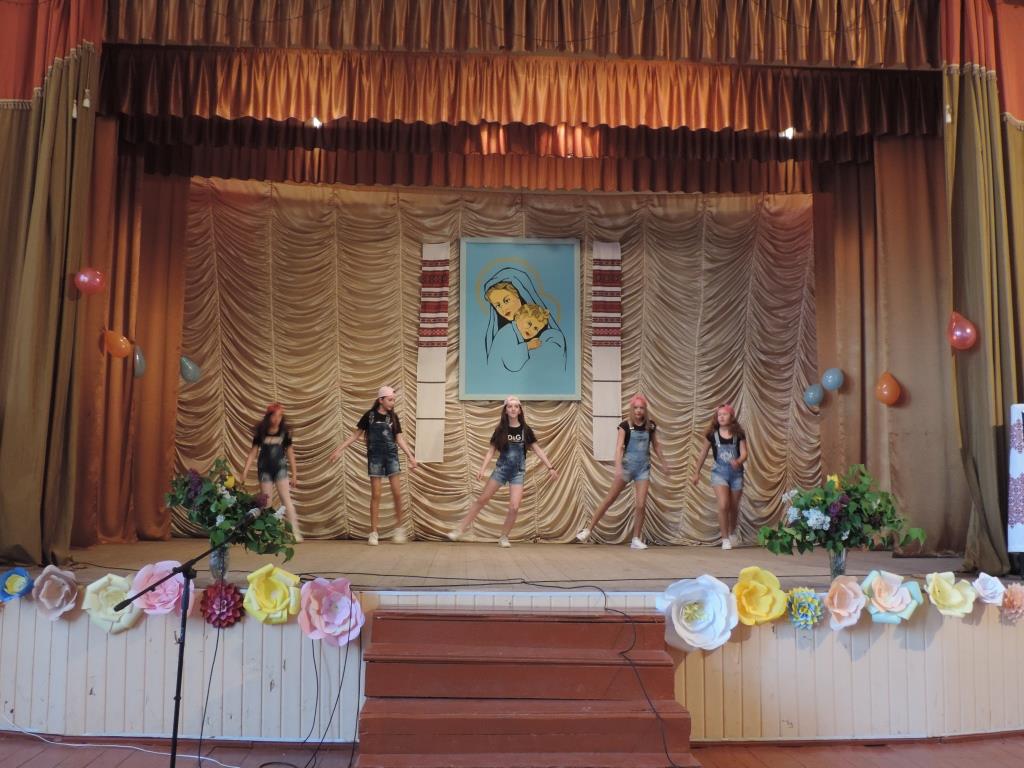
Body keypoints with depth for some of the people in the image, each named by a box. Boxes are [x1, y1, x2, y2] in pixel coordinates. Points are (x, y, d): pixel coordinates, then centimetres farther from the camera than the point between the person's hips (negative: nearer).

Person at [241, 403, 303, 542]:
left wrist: (294, 474, 5)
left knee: (286, 499, -10)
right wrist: (245, 471, -4)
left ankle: (295, 532, -12)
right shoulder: (260, 432, -1)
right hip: (264, 469, 1)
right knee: (266, 502, 5)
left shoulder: (285, 432, -1)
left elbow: (290, 453, 4)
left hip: (280, 468, -1)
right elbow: (253, 452, 3)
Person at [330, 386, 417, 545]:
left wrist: (411, 456, -1)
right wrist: (340, 449, 0)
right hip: (375, 457, -2)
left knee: (397, 493, -4)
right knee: (376, 495, -1)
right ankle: (373, 532, 6)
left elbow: (399, 439, 6)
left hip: (391, 456, 2)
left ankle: (399, 527, 12)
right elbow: (356, 435, 5)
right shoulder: (369, 415, -2)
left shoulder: (393, 417, 5)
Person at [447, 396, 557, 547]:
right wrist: (482, 469, -12)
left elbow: (537, 450, -1)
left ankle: (504, 537, 10)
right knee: (482, 499, 2)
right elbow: (491, 451, -1)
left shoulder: (525, 430, -4)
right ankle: (460, 529, 10)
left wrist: (550, 467, -6)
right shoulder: (500, 429, -3)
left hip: (518, 472, 0)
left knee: (514, 507, -11)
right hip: (501, 468, 1)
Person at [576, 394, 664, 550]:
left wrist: (663, 463, 19)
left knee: (641, 505, -5)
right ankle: (588, 531, 10)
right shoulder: (625, 425, -9)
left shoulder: (650, 425, 0)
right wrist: (618, 467, -29)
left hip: (644, 468, 2)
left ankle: (636, 539, 9)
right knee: (609, 500, 3)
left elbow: (655, 446, 14)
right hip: (627, 465, -2)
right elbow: (619, 447, -17)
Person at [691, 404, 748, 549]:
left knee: (733, 507, 13)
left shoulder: (739, 434, -4)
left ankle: (732, 533, 40)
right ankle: (725, 539, -3)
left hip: (736, 473, 1)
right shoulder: (712, 434, -3)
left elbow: (744, 454, -10)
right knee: (723, 505, -16)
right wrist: (697, 472, 12)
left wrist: (738, 461, -33)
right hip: (719, 472, -1)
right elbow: (703, 454, 8)